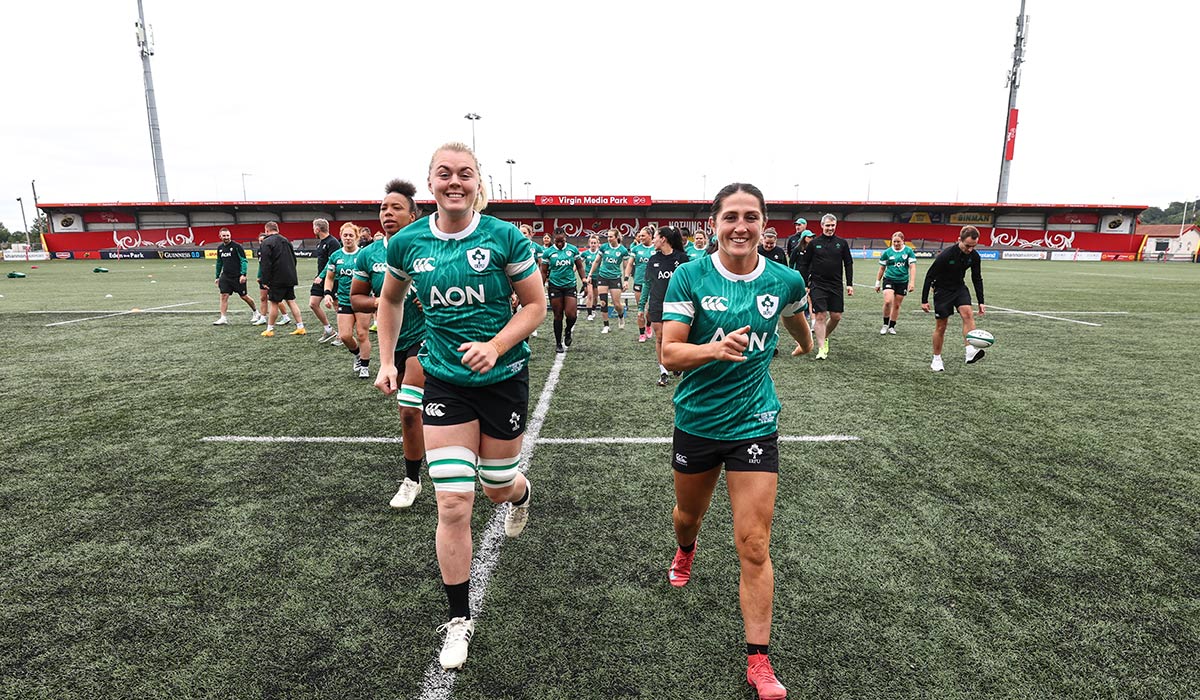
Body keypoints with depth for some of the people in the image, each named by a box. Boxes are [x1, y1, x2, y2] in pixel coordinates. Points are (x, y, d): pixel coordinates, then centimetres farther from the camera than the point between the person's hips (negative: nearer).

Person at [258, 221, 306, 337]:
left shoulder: (266, 243, -9)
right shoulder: (286, 240, 14)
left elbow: (266, 264, -14)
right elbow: (294, 259, 19)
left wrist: (265, 281, -11)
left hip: (277, 279, -6)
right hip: (290, 278, 6)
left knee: (274, 303, 1)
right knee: (291, 301, 9)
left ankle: (269, 330, 8)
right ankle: (301, 327, 4)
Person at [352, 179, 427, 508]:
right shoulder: (369, 255, 0)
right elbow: (355, 298, 7)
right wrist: (380, 302, -14)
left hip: (424, 337, -4)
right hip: (391, 341, 5)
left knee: (409, 410, -11)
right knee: (412, 408, 17)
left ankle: (411, 481, 6)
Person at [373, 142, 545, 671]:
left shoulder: (503, 236, -11)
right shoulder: (407, 242, -3)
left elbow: (535, 304, -6)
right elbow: (391, 299, 15)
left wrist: (495, 346, -20)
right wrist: (386, 362, 9)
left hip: (503, 377, -1)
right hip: (444, 381, 1)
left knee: (498, 486, 15)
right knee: (453, 505, -3)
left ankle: (520, 495, 58)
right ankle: (459, 621, 18)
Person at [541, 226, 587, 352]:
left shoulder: (573, 249, 3)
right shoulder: (548, 252, 0)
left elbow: (580, 267, 11)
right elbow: (544, 272, 5)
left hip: (570, 285, 1)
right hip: (555, 287, -1)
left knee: (571, 315, -11)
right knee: (558, 316, 4)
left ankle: (568, 332, 23)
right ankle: (558, 343, 17)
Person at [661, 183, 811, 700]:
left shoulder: (785, 280, -6)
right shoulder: (689, 277, -12)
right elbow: (669, 353, -17)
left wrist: (806, 344, 35)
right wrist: (713, 349, -34)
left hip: (754, 424, 0)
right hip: (696, 421, 1)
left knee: (754, 547, -3)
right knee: (688, 515, 24)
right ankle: (685, 552, 62)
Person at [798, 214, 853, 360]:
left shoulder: (842, 243, 6)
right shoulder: (814, 243, 1)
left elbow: (848, 264, 10)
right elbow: (804, 264, 4)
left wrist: (849, 284, 4)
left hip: (836, 286, 3)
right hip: (817, 285, -2)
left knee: (836, 317, 5)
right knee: (820, 316, -7)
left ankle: (825, 337, 32)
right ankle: (822, 349, -4)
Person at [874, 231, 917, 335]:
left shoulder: (908, 251, 0)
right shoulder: (887, 252, 1)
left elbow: (912, 267, -2)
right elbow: (882, 268, 9)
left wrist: (912, 282, -11)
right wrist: (877, 283, 9)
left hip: (902, 281, 1)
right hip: (889, 279, -1)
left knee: (897, 305, 7)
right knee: (888, 301, -19)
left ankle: (892, 326, 21)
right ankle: (885, 324, -1)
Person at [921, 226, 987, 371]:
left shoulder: (974, 256, -10)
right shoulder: (945, 255, -25)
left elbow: (977, 279, 3)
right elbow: (929, 276, -17)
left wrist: (981, 302, 1)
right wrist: (924, 301, -15)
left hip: (959, 288, 4)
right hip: (942, 290, -4)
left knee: (967, 314, -22)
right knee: (941, 326, 1)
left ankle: (970, 352, -32)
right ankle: (936, 359, 15)